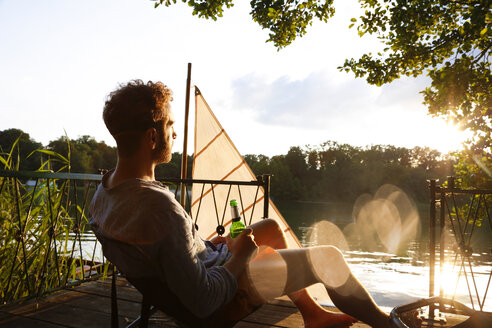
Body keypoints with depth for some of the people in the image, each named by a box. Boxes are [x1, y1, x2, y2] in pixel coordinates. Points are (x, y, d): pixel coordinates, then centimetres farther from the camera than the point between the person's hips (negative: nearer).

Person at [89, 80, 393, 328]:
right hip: (221, 300, -9)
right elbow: (203, 303, -32)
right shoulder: (161, 208, -37)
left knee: (271, 227, 23)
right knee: (328, 258, -5)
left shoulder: (104, 191, -6)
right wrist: (240, 256, -15)